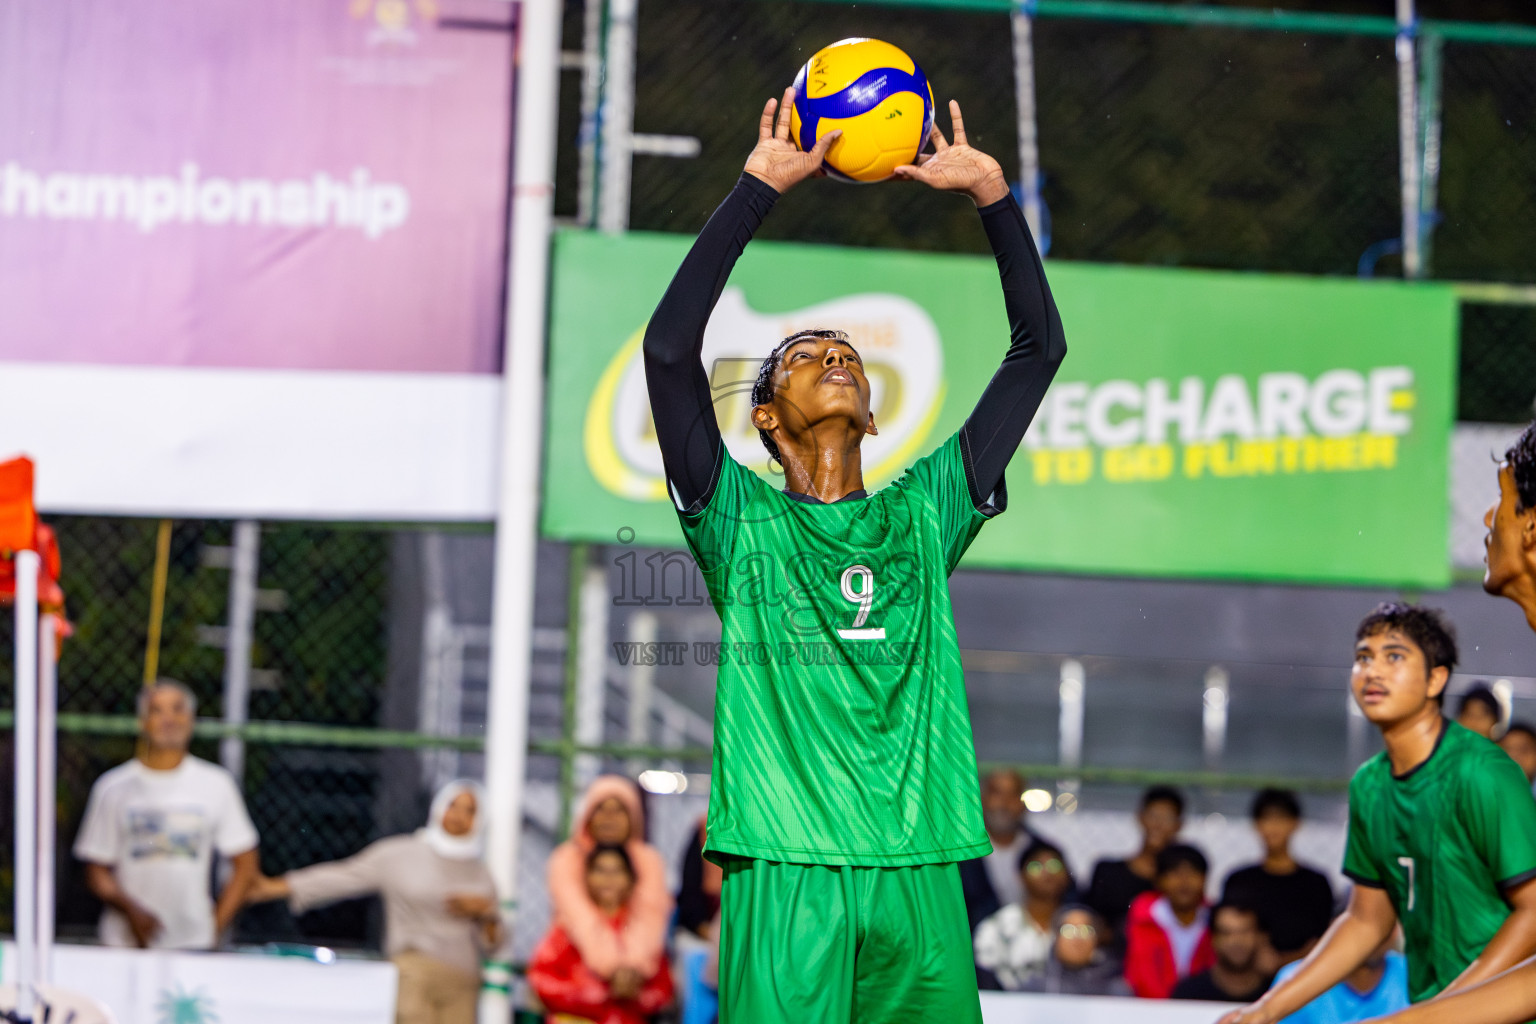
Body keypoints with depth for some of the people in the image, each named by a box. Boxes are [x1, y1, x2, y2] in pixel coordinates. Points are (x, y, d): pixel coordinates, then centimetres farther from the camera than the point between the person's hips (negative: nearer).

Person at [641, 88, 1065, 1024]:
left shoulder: (922, 514, 18)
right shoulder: (741, 519, 8)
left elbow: (1040, 347, 20)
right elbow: (671, 346, -4)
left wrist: (992, 193, 15)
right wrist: (759, 188, -2)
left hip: (918, 870, 3)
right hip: (785, 870, -3)